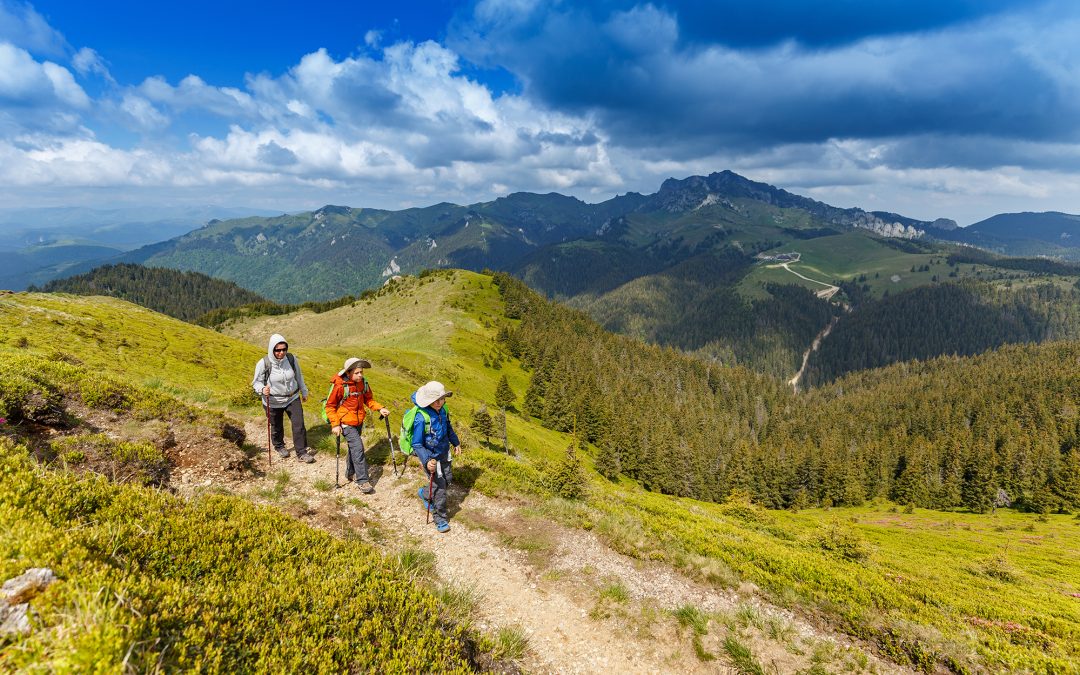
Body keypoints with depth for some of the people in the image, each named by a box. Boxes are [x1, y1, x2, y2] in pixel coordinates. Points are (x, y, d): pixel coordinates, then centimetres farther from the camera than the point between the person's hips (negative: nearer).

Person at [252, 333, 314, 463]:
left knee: (299, 425, -4)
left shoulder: (292, 359, -11)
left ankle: (301, 453, 8)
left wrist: (304, 392, 17)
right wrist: (262, 389, -30)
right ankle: (279, 446, 46)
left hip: (293, 398, 2)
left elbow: (299, 377, 5)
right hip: (273, 402, -1)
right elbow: (256, 383, -7)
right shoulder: (263, 364, -19)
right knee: (277, 427, 17)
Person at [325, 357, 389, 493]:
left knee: (354, 447, 19)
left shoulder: (363, 383, -4)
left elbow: (368, 399, 9)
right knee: (358, 447, -14)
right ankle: (363, 481, -9)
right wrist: (335, 424, -17)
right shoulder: (340, 386, -20)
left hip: (358, 421, 6)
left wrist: (380, 408, -6)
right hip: (346, 423, -6)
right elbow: (330, 406, -11)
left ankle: (350, 473, 39)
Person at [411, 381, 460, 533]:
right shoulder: (421, 418, -30)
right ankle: (441, 519, 18)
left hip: (444, 453, 7)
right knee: (439, 488, -2)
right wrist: (426, 461, -35)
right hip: (430, 457, -7)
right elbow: (417, 444, -23)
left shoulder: (443, 409, -10)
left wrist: (456, 442, 20)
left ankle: (424, 494, 48)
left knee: (447, 479, 21)